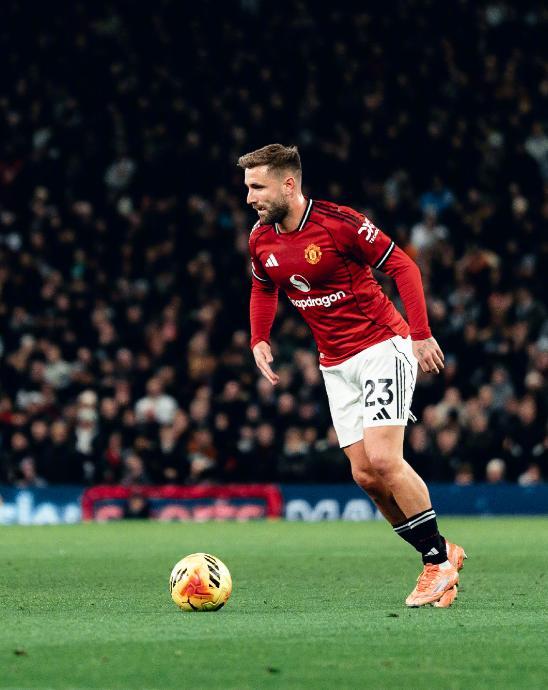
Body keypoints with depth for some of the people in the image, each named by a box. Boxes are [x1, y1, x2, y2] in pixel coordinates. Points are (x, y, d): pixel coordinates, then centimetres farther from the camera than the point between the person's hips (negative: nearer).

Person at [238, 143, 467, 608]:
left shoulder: (338, 222, -18)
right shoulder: (261, 239, 2)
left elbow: (402, 266, -12)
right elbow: (263, 290, 22)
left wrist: (421, 335, -16)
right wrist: (259, 340, 7)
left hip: (383, 347, -7)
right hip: (336, 365, 7)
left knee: (382, 460, -19)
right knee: (364, 475, -1)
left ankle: (438, 560, -5)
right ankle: (441, 554, 14)